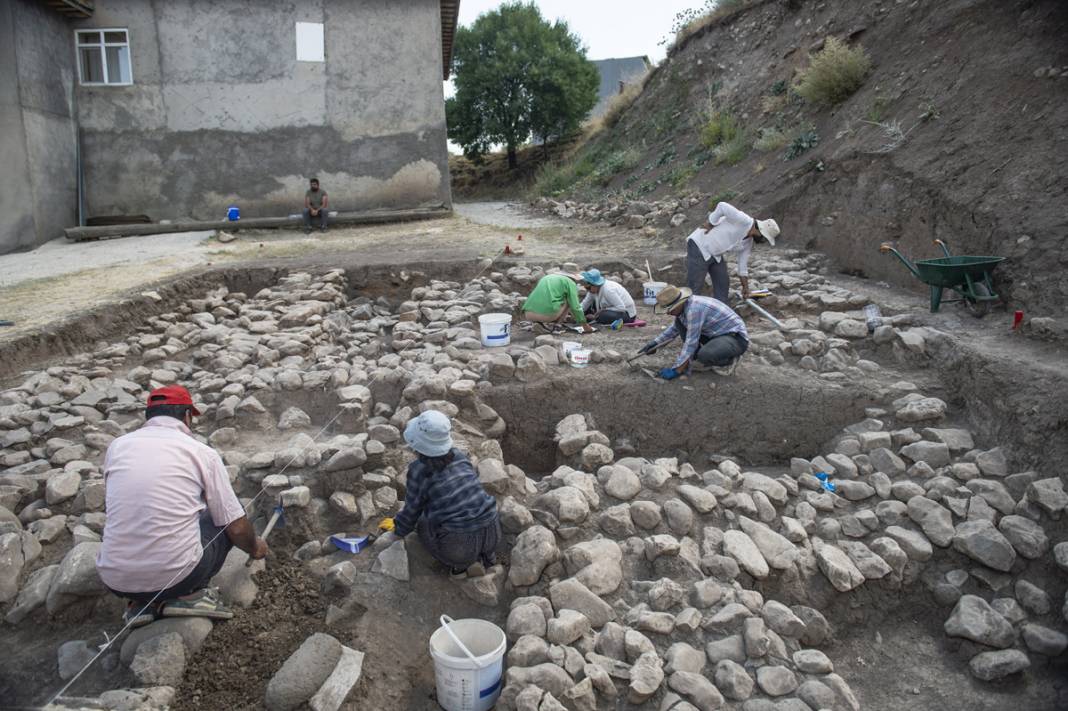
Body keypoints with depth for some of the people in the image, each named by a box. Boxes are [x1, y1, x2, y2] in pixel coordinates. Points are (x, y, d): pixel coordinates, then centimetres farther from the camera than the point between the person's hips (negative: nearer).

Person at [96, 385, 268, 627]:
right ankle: (190, 594, 4)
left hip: (115, 580, 4)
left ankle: (140, 602, 13)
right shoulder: (203, 453, -3)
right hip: (176, 575, -4)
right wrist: (254, 548, 23)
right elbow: (237, 527, 0)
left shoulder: (117, 446, 6)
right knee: (226, 515, 19)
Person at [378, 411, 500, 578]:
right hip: (492, 533, 4)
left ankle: (458, 564, 9)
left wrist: (396, 532, 28)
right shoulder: (459, 456, 8)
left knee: (423, 525, 26)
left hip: (459, 544, -4)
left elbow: (412, 511, 6)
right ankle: (482, 557, 18)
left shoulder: (418, 471, -7)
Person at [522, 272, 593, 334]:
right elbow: (575, 307, 5)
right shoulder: (570, 283, 11)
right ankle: (552, 325, 7)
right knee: (568, 301, 20)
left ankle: (541, 322, 12)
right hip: (547, 313, -6)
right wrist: (585, 325, 17)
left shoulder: (546, 277, 31)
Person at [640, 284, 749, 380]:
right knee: (680, 321, 1)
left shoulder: (694, 308, -29)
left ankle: (729, 360, -3)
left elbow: (691, 342, -26)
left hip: (736, 337, -9)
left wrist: (676, 370, -22)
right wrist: (655, 342, 14)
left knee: (705, 356, -36)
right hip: (716, 333, 9)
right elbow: (675, 328, 21)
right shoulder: (684, 305, 0)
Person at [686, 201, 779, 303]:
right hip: (699, 246, -10)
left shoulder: (748, 243, 6)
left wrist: (745, 287, 17)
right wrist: (710, 223, -18)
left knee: (723, 283, 10)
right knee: (694, 287, -9)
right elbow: (722, 206, -31)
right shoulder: (744, 221, -22)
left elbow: (743, 265, 15)